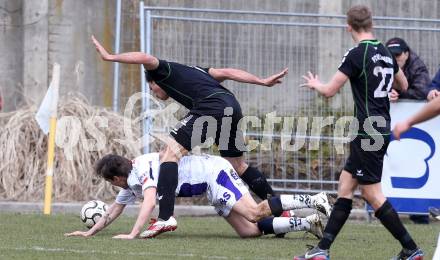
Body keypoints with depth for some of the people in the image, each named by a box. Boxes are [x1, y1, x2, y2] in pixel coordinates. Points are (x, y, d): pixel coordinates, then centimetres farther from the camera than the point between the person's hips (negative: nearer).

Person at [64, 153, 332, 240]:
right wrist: (90, 232, 29)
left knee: (254, 213, -25)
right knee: (250, 231, -4)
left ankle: (314, 200, -18)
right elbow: (115, 210, 28)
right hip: (212, 187, 9)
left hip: (214, 171, -9)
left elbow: (149, 202, -31)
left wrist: (134, 234, -35)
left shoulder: (142, 168, -16)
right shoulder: (131, 183, 15)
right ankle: (307, 223, -4)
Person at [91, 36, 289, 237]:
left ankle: (165, 218, -21)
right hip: (232, 106, 9)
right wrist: (263, 81, 27)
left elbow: (146, 58, -8)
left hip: (212, 107, -9)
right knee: (238, 165, 25)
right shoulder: (190, 71, 35)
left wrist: (110, 57, -3)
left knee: (171, 152, -8)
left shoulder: (162, 71, 14)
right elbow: (228, 73, 28)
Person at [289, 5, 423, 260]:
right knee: (345, 185, 10)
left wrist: (315, 84, 12)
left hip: (369, 132, -9)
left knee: (373, 195, -4)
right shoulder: (385, 52, 9)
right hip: (381, 130, 9)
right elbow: (403, 85, 25)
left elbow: (330, 90, -10)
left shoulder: (357, 54, -14)